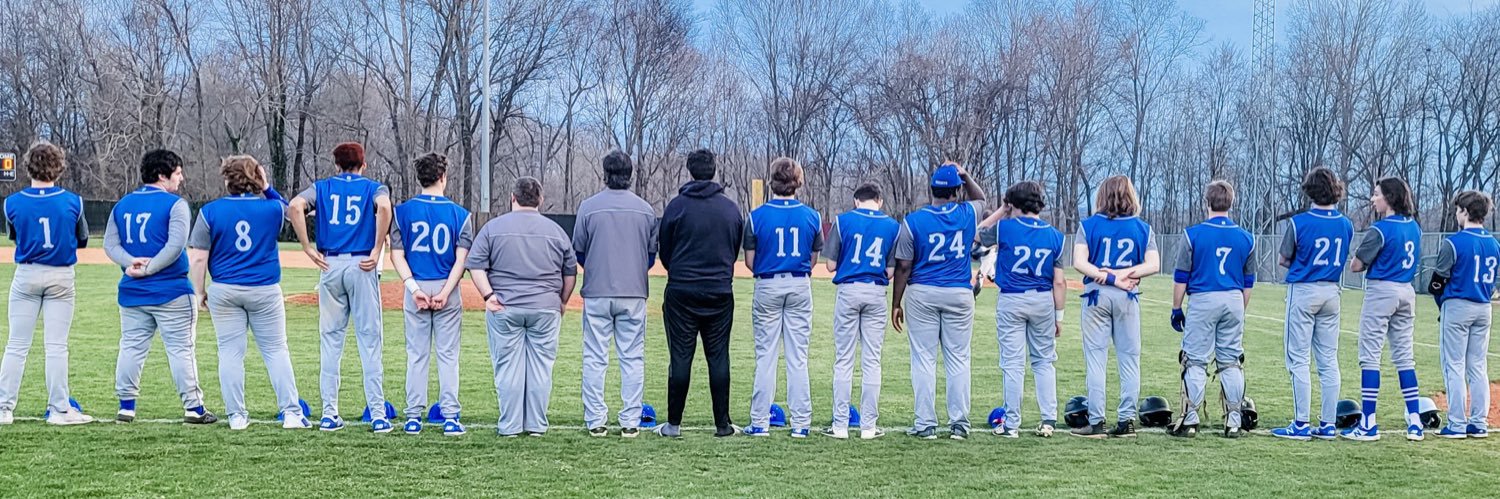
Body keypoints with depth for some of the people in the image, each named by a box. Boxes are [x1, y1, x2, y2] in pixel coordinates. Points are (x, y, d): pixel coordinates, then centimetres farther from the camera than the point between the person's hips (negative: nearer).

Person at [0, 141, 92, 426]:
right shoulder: (72, 202, -10)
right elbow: (82, 240, 5)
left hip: (26, 276, 1)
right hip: (61, 277, -1)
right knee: (56, 346, 3)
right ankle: (59, 410, 4)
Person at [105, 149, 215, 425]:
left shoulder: (122, 204, 11)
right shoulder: (175, 204, -9)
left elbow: (110, 244, 5)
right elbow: (175, 246, -20)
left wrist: (130, 262, -9)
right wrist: (147, 269, -15)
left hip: (131, 293, 5)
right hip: (171, 291, -5)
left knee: (131, 348, 12)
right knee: (181, 349, 0)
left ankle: (126, 407, 13)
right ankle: (193, 408, 2)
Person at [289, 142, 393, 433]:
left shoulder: (322, 187, 12)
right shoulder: (374, 188, 7)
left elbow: (295, 207, -7)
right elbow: (384, 207, -17)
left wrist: (308, 249, -4)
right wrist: (377, 251, -12)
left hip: (330, 266, 2)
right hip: (362, 267, -2)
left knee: (330, 340, 8)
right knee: (370, 341, -1)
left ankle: (329, 414, 8)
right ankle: (378, 415, -4)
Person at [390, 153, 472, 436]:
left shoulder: (403, 211, 1)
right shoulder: (460, 214, -1)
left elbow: (396, 254, -5)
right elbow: (462, 258, -8)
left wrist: (414, 288, -9)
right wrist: (445, 292, -11)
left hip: (416, 288, 1)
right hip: (448, 291, -1)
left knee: (416, 355, 7)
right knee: (448, 355, 5)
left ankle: (414, 416, 8)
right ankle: (450, 416, 2)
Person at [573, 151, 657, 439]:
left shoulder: (589, 207, -4)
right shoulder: (646, 209, 2)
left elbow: (578, 250, 4)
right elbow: (653, 253, 9)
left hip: (597, 293, -1)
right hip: (634, 294, 1)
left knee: (595, 358, 5)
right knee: (632, 358, 6)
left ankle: (595, 421, 4)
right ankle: (630, 422, 4)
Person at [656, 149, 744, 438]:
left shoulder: (677, 205, -6)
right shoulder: (731, 208, 4)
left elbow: (664, 250, 4)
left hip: (682, 292, -2)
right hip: (721, 292, 2)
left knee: (681, 357, 1)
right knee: (718, 357, 6)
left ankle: (674, 424, 4)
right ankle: (723, 424, 7)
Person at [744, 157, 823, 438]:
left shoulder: (757, 216, -7)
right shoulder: (811, 216, -2)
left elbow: (750, 262, -3)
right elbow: (813, 259, 5)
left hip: (767, 287, -1)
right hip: (800, 287, 1)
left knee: (765, 355, 4)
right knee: (798, 357, 6)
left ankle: (760, 423, 4)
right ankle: (800, 423, 6)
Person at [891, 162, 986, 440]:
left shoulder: (913, 221, -7)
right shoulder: (967, 215, -1)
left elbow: (903, 266, -5)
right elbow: (981, 199, 25)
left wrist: (896, 303, 2)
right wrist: (965, 176, 14)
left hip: (923, 295, -1)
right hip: (960, 294, 1)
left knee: (924, 360, 3)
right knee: (958, 360, 7)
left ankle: (925, 424, 3)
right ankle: (959, 423, 8)